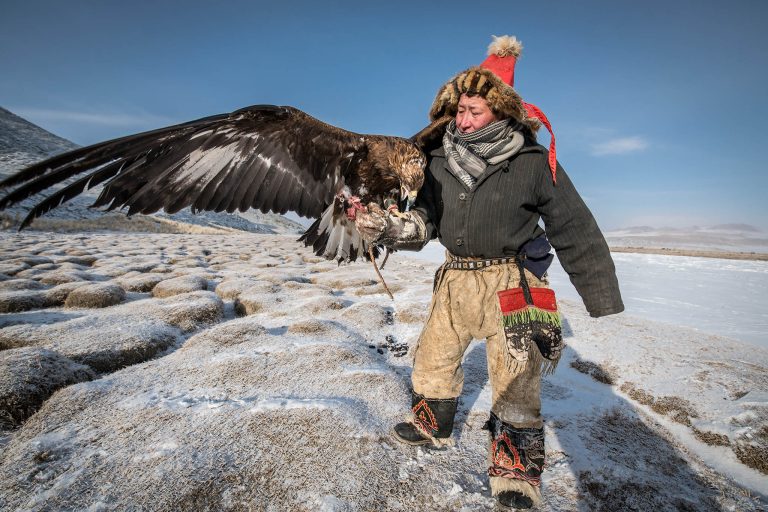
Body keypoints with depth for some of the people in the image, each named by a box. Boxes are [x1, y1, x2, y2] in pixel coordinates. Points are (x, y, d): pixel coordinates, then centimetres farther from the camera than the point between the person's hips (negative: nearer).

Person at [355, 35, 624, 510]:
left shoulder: (534, 162, -11)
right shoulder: (442, 160, 1)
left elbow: (577, 231, -5)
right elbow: (425, 221, 2)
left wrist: (603, 301, -2)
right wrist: (388, 226, -19)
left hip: (510, 282, -4)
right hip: (456, 277, 5)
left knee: (516, 380, 0)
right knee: (434, 357, 16)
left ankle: (518, 473, 22)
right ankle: (433, 425, 43)